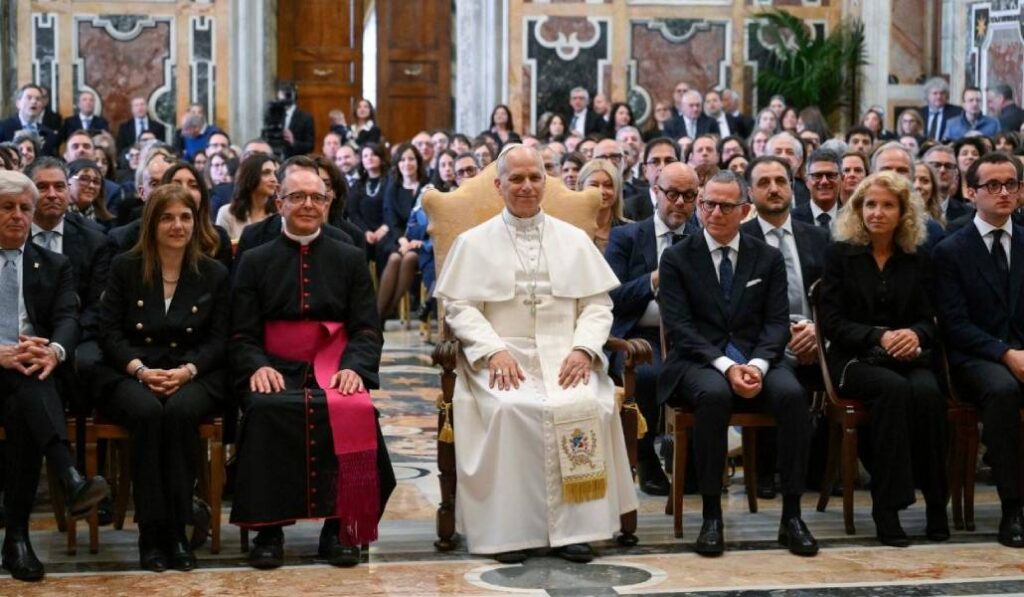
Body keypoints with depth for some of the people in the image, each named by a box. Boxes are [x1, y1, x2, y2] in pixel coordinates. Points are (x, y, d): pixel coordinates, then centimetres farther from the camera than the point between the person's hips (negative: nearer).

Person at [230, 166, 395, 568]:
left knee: (355, 411, -32)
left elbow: (367, 330, 8)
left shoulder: (351, 260, 16)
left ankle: (340, 528, -21)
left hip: (334, 369, 0)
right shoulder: (255, 262, 14)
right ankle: (268, 529, -23)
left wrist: (353, 368, -13)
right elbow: (242, 335, 8)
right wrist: (258, 367, -14)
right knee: (265, 409, -33)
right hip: (276, 370, 0)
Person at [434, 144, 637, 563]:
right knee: (507, 409, -33)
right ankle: (508, 527, -23)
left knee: (585, 404, -30)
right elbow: (458, 307, 3)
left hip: (565, 356, 1)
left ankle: (573, 526, -22)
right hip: (502, 357, -1)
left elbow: (598, 304, 11)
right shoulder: (474, 242, 11)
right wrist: (493, 350, -14)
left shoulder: (574, 240, 16)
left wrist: (583, 349, -8)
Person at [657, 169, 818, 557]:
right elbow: (679, 326, -4)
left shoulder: (768, 259, 12)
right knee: (714, 394, -37)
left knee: (792, 394, -30)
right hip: (699, 361, -2)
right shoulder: (677, 258, 5)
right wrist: (725, 366, -19)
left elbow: (777, 322, 5)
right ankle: (711, 516, -27)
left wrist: (757, 365, -16)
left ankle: (791, 515, -20)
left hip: (756, 360, 2)